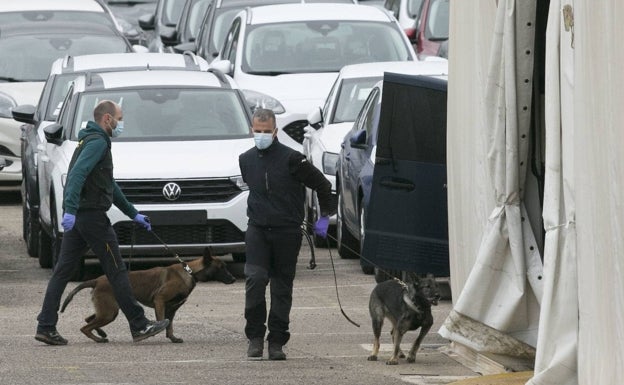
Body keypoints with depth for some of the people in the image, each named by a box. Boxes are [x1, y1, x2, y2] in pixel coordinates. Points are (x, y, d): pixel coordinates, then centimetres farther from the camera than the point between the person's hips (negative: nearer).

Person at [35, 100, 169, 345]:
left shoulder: (90, 141, 23)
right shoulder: (98, 142, -11)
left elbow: (110, 186, 30)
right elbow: (78, 174, -26)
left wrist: (133, 214, 33)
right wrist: (70, 210, -36)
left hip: (77, 217, 10)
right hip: (92, 215, -10)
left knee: (63, 270, 4)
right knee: (116, 270, -3)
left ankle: (46, 327, -1)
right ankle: (139, 326, 1)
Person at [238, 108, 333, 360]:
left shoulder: (291, 159, -8)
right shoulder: (246, 160, 7)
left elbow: (322, 185, 0)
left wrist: (324, 217, 4)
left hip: (287, 232, -2)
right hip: (257, 229, 2)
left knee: (282, 288, 3)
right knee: (255, 279, -15)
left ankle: (277, 342, 9)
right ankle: (255, 337, -5)